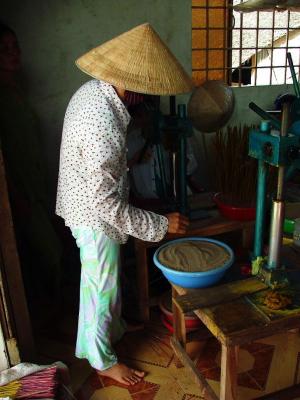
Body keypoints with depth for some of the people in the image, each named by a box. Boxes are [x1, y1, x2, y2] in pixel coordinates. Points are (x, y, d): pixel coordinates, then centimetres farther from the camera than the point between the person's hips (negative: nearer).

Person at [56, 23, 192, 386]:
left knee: (106, 281, 27)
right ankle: (103, 361, 34)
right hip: (95, 218, -9)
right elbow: (105, 203, -30)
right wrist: (161, 225, -22)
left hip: (87, 204, 9)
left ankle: (112, 329, 52)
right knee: (102, 287, 10)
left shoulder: (93, 90, -4)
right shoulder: (100, 126, -35)